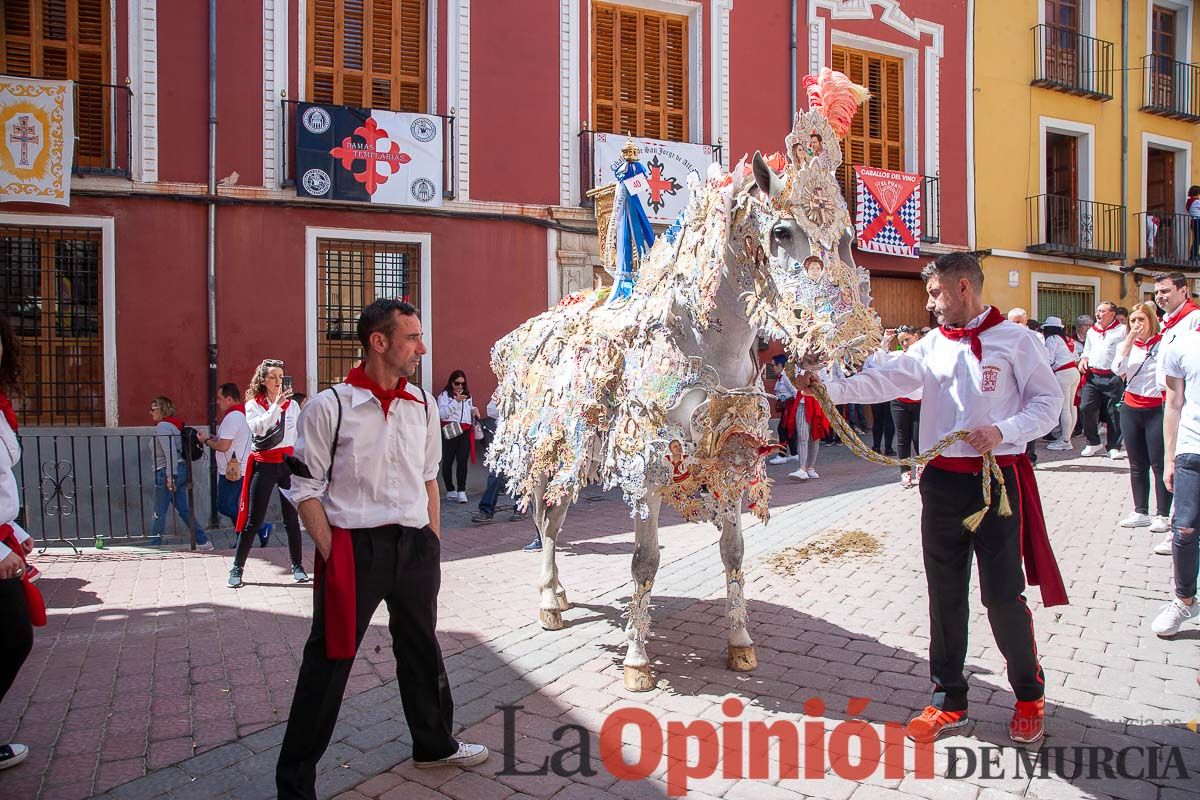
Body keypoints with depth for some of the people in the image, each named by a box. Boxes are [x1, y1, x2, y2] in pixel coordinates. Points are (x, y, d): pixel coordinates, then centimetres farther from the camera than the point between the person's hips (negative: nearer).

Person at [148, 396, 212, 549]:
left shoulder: (162, 426, -12)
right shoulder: (175, 424, 16)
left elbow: (171, 453, -21)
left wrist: (170, 476, -21)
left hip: (166, 472, -9)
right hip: (181, 470, 9)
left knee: (159, 513, 1)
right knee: (184, 510, 10)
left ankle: (154, 546, 9)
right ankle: (203, 541, 8)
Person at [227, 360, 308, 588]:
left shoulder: (292, 405, 6)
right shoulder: (253, 405, 0)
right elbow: (259, 427, -20)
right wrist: (276, 405, -29)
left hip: (288, 464, 2)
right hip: (263, 465, -2)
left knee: (291, 518, 5)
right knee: (253, 520, 1)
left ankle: (297, 566, 15)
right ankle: (237, 568, 14)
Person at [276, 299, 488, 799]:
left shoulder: (422, 404, 5)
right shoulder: (329, 407, -10)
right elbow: (307, 490, -7)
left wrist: (433, 543, 10)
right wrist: (332, 554, -12)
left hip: (415, 545, 5)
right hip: (354, 547, -5)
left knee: (421, 649, 20)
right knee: (329, 661, 2)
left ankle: (434, 744, 42)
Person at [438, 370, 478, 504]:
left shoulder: (467, 395, 20)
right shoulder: (444, 395, 1)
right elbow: (442, 413, -11)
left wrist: (474, 410, 10)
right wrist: (456, 401, -17)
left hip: (465, 432, 4)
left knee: (463, 461, -5)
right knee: (448, 461, 1)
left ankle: (461, 491, -4)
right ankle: (450, 491, 12)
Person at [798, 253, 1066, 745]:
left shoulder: (1013, 340, -2)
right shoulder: (931, 346, 9)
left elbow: (1048, 401, -2)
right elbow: (884, 381, -2)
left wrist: (1003, 431, -17)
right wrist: (831, 390, -16)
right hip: (942, 479, 4)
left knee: (1002, 593, -1)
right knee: (945, 593, 9)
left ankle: (1030, 695, 24)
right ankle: (949, 700, 22)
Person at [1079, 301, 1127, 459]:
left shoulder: (1122, 330, 1)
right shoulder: (1091, 331, 20)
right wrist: (1083, 359, 10)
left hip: (1113, 377, -5)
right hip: (1092, 376, 5)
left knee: (1114, 412, 0)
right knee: (1086, 408, -4)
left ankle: (1114, 447, 10)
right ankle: (1093, 443, 11)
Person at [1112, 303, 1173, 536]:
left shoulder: (1163, 343, -4)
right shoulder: (1126, 346, 9)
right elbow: (1117, 369, -10)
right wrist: (1130, 339, -11)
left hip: (1157, 409, -5)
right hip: (1131, 409, 5)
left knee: (1159, 464, -3)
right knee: (1137, 465, 10)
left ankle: (1163, 515, 5)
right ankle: (1140, 512, 18)